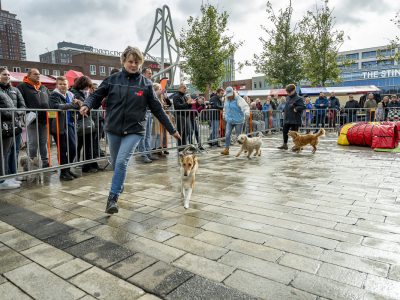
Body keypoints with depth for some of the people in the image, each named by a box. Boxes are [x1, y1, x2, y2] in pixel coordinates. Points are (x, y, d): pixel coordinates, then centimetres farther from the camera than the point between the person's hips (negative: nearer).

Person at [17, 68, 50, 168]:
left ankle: (46, 163, 19)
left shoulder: (44, 88, 19)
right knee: (33, 143, -2)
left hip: (44, 119, 6)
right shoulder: (22, 87, -1)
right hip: (32, 120, -5)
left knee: (44, 142, 12)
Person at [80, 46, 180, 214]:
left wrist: (172, 130, 3)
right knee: (115, 163, 14)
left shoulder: (145, 84, 0)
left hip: (134, 130, -2)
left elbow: (157, 109, 3)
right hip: (113, 129, 2)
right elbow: (97, 95, 6)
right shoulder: (112, 79, 2)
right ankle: (119, 187, 41)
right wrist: (87, 105, -18)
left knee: (122, 162, -17)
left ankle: (113, 198, -6)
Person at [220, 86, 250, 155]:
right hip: (229, 121, 6)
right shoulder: (227, 99, 6)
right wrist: (224, 115, 31)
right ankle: (226, 149, 7)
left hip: (238, 121, -6)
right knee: (227, 135, -1)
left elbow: (245, 106, -30)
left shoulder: (239, 99, -16)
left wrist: (246, 113, -49)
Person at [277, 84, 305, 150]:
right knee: (285, 131, 11)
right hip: (287, 119, 8)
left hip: (295, 120, -8)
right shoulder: (287, 98, 12)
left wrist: (296, 108, -27)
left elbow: (303, 106, -18)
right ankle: (285, 145, 22)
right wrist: (284, 112, 13)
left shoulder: (298, 98, -11)